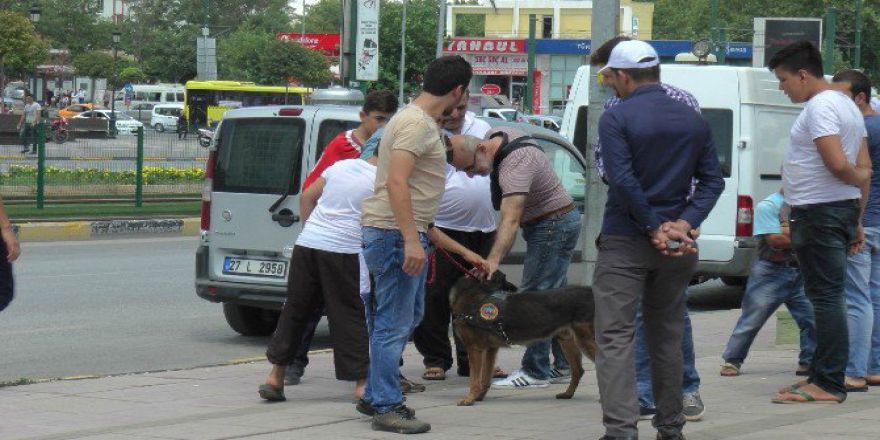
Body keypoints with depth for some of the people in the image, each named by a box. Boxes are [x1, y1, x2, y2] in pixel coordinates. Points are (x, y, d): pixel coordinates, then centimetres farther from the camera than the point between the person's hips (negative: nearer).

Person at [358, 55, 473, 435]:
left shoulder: (421, 121, 16)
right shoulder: (417, 124, -17)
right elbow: (396, 182, -26)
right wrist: (411, 239, -29)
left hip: (408, 234, 11)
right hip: (396, 234, -11)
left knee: (409, 317, 19)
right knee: (394, 324, -6)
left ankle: (375, 396, 26)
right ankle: (387, 408, -2)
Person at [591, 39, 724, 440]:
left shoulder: (616, 119, -9)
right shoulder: (694, 120, 9)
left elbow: (623, 181, -17)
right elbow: (713, 179, 4)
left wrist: (653, 228, -11)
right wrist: (684, 224, -6)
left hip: (624, 243, -5)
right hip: (678, 248, 5)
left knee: (614, 337, -5)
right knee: (667, 337, 16)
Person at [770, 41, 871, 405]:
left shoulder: (820, 106, -15)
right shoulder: (846, 105, 17)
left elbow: (837, 164, -24)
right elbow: (863, 167, 17)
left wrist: (858, 180, -4)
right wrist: (857, 220, 17)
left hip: (819, 212, -11)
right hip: (842, 210, 11)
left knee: (825, 297, -9)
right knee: (828, 297, 14)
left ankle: (828, 384, -8)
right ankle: (822, 377, 20)